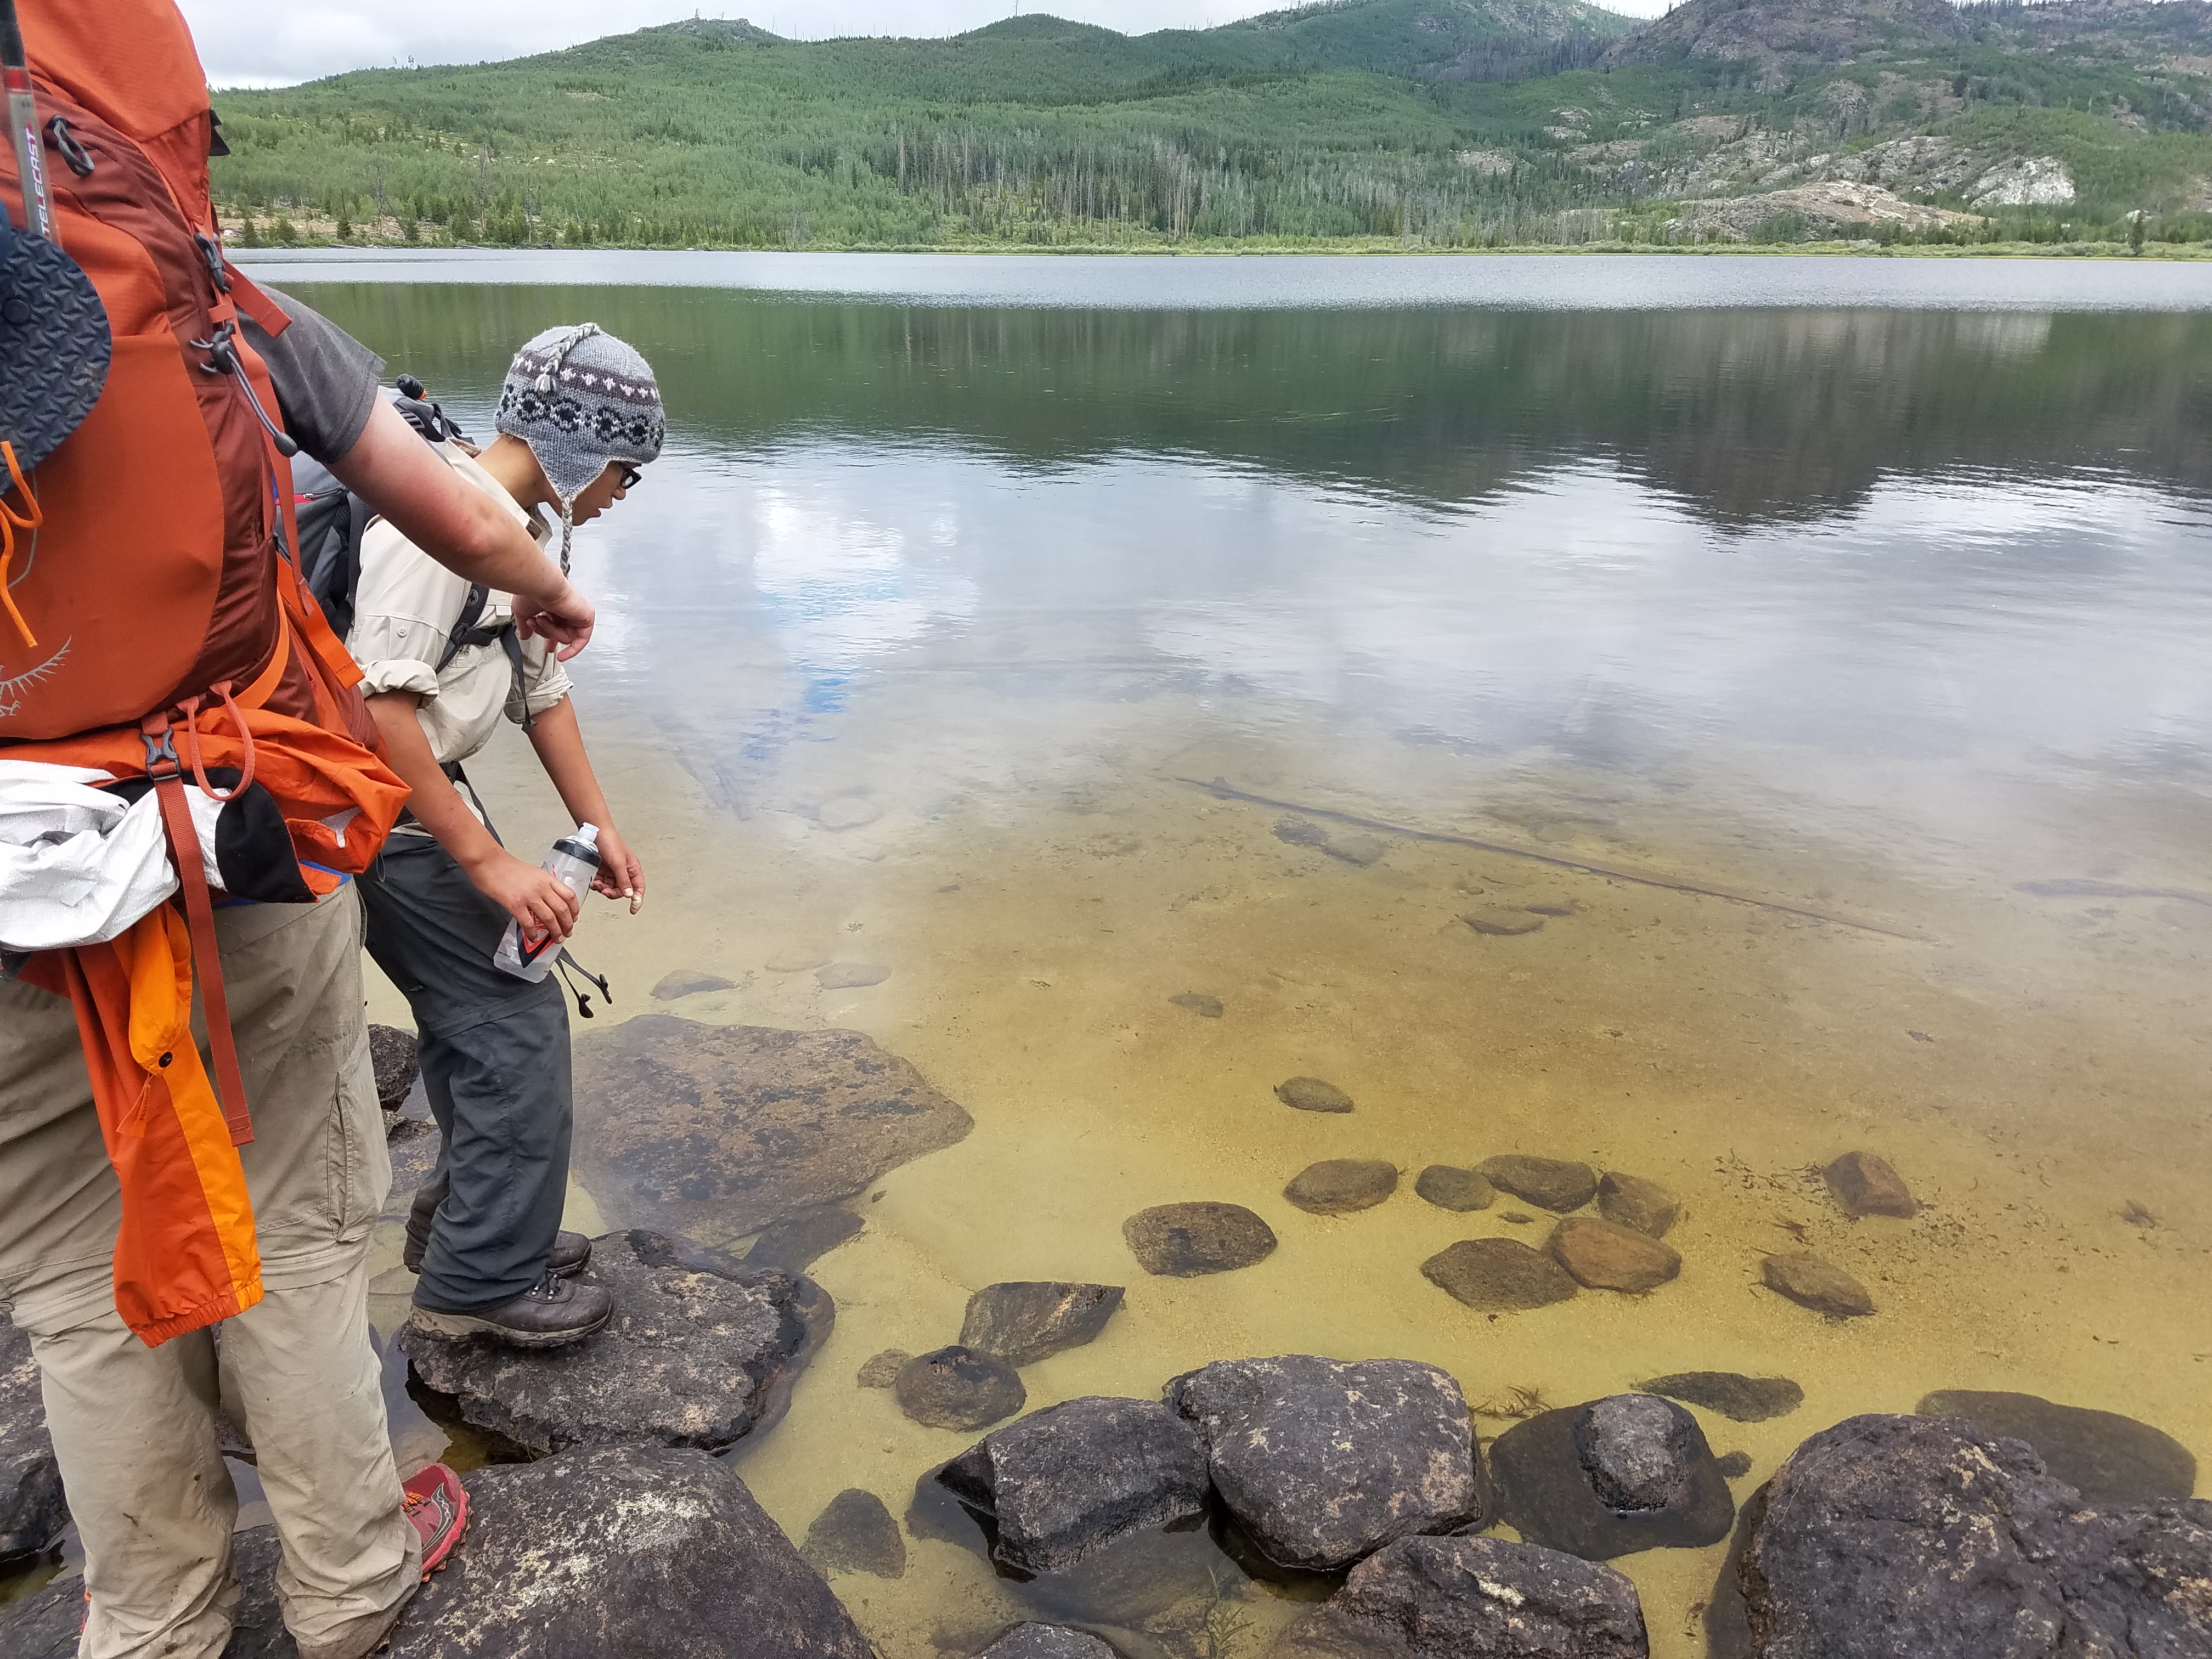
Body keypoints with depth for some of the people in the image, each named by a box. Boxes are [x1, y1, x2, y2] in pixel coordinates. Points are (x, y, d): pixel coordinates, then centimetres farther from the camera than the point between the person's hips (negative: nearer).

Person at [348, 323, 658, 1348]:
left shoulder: (524, 528, 8)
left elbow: (541, 684, 16)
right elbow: (378, 705, -28)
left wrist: (596, 824, 14)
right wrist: (487, 862, -25)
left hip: (424, 793, 10)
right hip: (377, 804, -10)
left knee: (477, 1012, 16)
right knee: (516, 1021, -6)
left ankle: (466, 1220, 32)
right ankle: (481, 1280, 6)